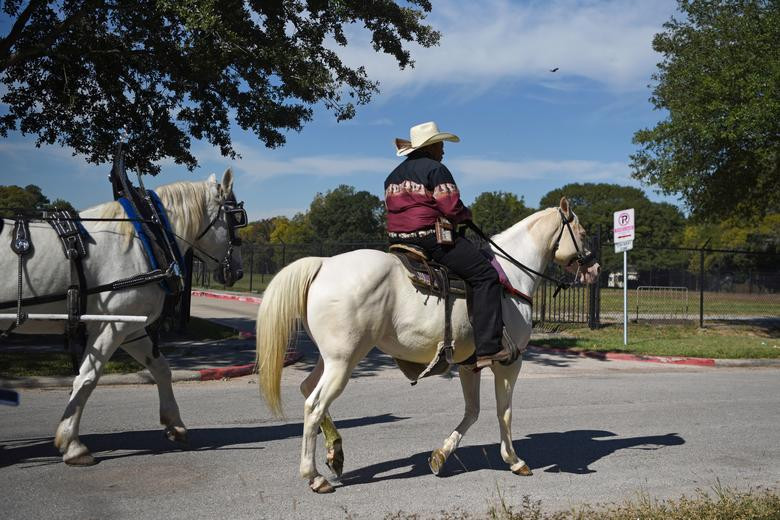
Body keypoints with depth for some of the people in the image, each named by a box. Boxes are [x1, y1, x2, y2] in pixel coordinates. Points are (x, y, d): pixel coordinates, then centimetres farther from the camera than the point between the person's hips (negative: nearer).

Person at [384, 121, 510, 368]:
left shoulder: (393, 176, 19)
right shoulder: (435, 169, -8)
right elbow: (452, 208, -15)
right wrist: (466, 216, 5)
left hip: (398, 239, 9)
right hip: (431, 238, -9)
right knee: (485, 275, -8)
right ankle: (488, 348, -15)